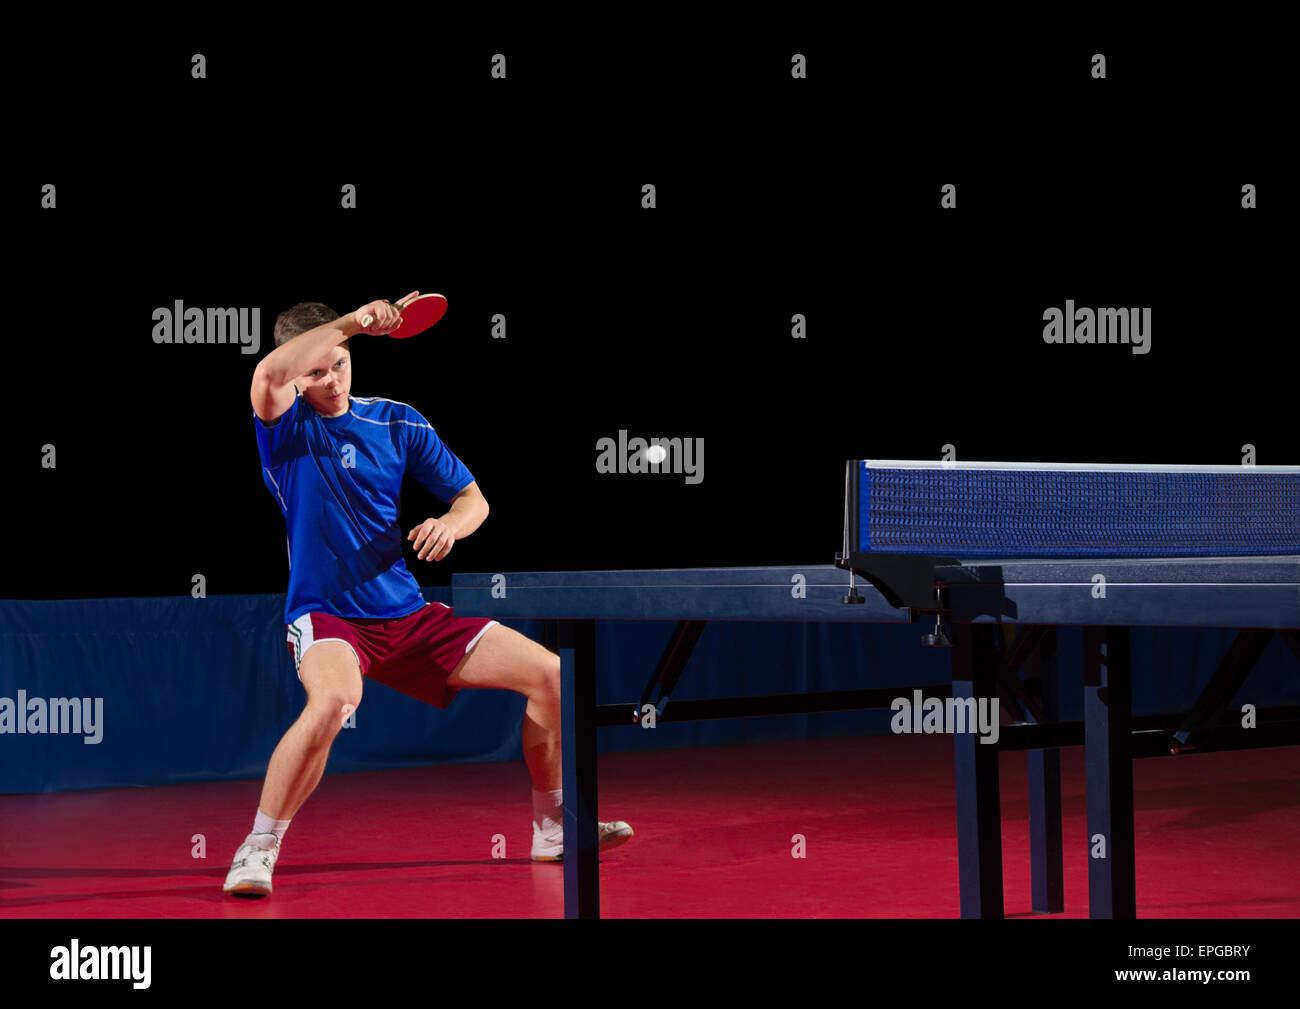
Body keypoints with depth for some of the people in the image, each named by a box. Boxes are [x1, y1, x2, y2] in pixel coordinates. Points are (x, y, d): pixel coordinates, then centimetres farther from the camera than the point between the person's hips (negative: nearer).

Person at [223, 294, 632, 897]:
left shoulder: (397, 423, 8)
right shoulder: (287, 428, -4)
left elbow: (472, 499, 12)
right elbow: (267, 376, -29)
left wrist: (450, 524, -11)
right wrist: (350, 322, -29)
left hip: (409, 615, 5)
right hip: (327, 618, -5)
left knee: (549, 674, -1)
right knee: (334, 698, -39)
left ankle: (552, 829, 19)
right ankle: (257, 851, -25)